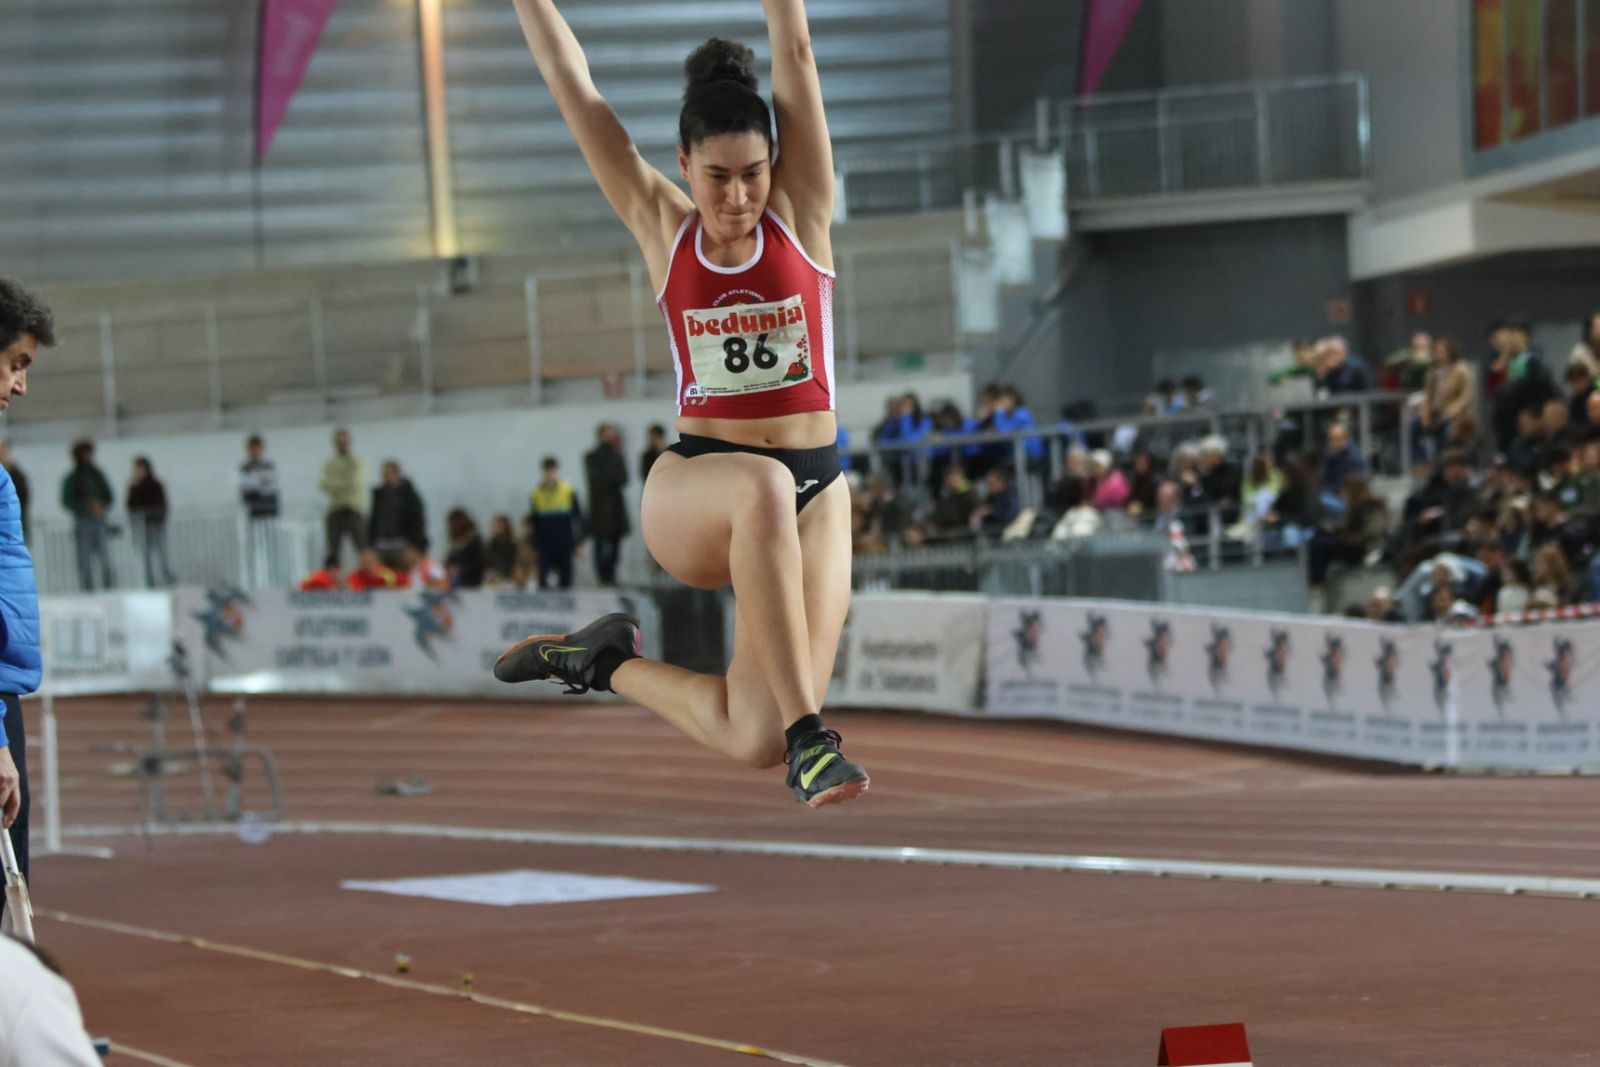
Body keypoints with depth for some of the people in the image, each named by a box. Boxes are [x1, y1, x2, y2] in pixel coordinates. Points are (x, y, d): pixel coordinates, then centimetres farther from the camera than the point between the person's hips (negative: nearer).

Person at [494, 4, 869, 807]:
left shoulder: (802, 213, 1)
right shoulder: (662, 228, 2)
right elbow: (570, 82, 2)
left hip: (813, 493, 1)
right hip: (688, 496, -1)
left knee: (754, 741, -15)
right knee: (763, 487, -40)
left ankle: (611, 661, 15)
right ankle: (807, 736, -36)